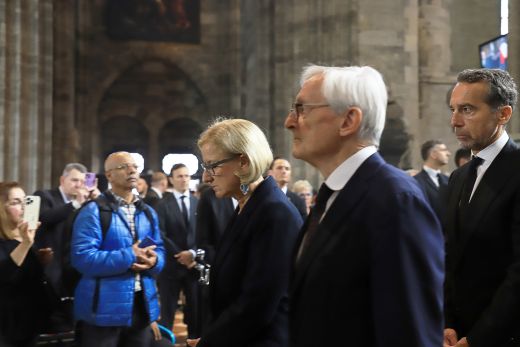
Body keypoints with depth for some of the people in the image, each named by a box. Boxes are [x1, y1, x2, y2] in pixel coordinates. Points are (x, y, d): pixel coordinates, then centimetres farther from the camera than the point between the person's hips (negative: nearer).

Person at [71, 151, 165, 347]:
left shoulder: (148, 212, 14)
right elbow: (82, 257, -18)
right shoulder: (93, 211, -9)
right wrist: (129, 257, -19)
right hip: (104, 308, -6)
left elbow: (159, 251, 12)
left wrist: (153, 260, -12)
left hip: (142, 305, 6)